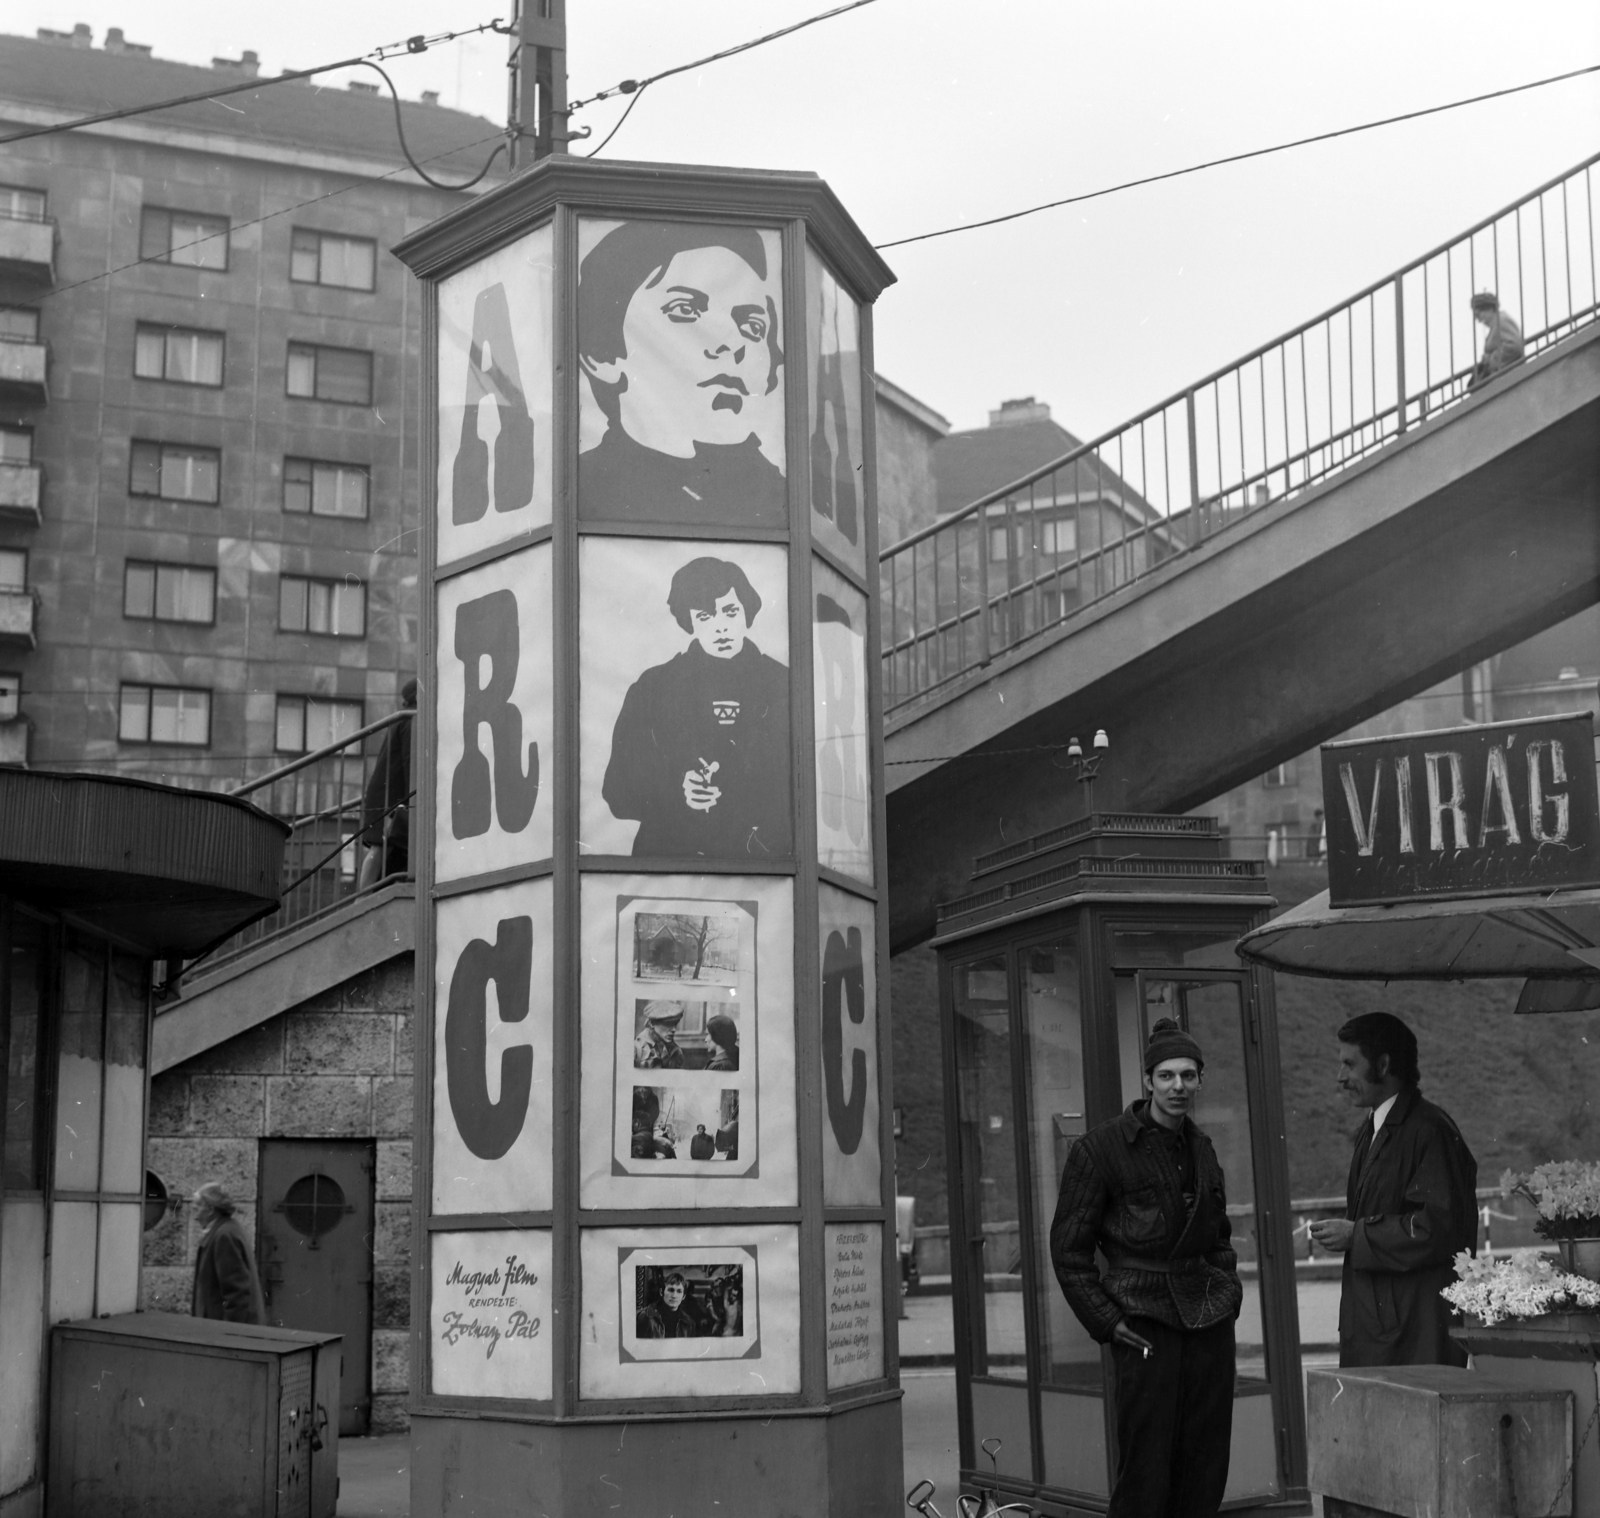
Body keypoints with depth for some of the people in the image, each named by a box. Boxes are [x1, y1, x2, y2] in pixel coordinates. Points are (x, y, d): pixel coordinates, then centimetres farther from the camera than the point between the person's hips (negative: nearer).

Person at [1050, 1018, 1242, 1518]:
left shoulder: (1201, 1148, 14)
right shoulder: (1099, 1148, -6)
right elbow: (1068, 1251, -5)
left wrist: (1229, 1290, 12)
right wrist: (1107, 1322, -10)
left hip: (1210, 1325, 6)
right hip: (1144, 1324, -6)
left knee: (1205, 1477, 7)